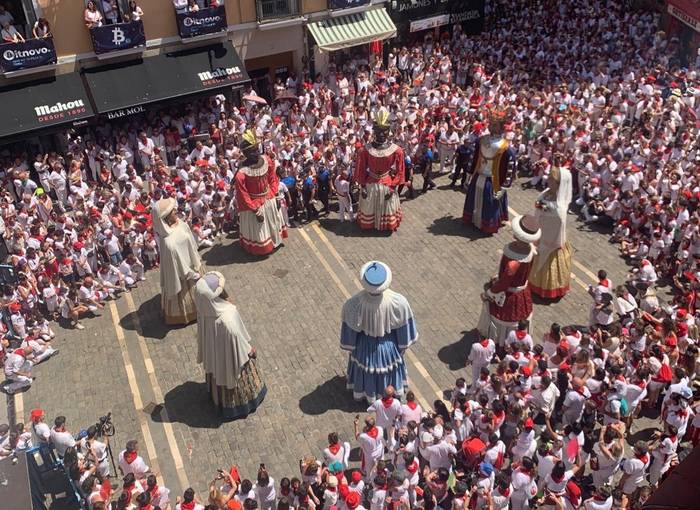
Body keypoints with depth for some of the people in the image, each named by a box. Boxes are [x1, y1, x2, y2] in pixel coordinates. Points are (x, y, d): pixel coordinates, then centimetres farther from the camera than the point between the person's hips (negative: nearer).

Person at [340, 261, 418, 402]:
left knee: (364, 369, 31)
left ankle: (362, 393, 59)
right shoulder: (398, 302, -33)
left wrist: (350, 347, 3)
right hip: (388, 346, 0)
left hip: (364, 347, 0)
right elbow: (403, 326, -15)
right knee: (389, 368, 32)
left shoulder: (353, 305, -35)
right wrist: (403, 345, 4)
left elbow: (350, 330, -17)